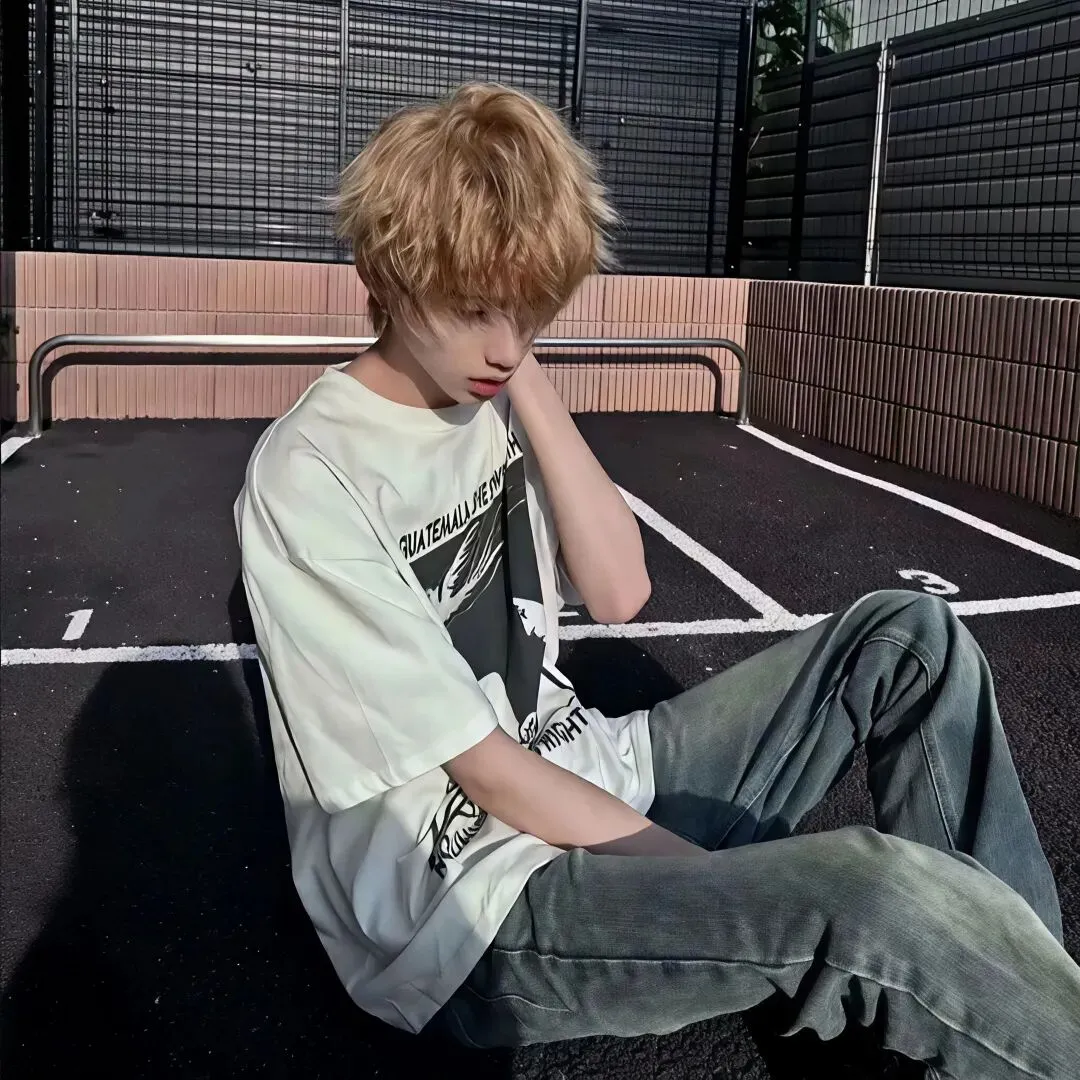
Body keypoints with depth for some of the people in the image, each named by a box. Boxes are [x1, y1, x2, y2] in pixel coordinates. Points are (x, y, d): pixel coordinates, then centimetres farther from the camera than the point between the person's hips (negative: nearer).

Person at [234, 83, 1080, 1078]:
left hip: (589, 784, 8)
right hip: (469, 901, -8)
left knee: (909, 640, 1)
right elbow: (485, 770, -18)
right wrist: (724, 885, -15)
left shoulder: (490, 400, 6)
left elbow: (619, 593, -5)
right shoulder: (308, 478, -18)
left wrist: (532, 387, -11)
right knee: (885, 893, -31)